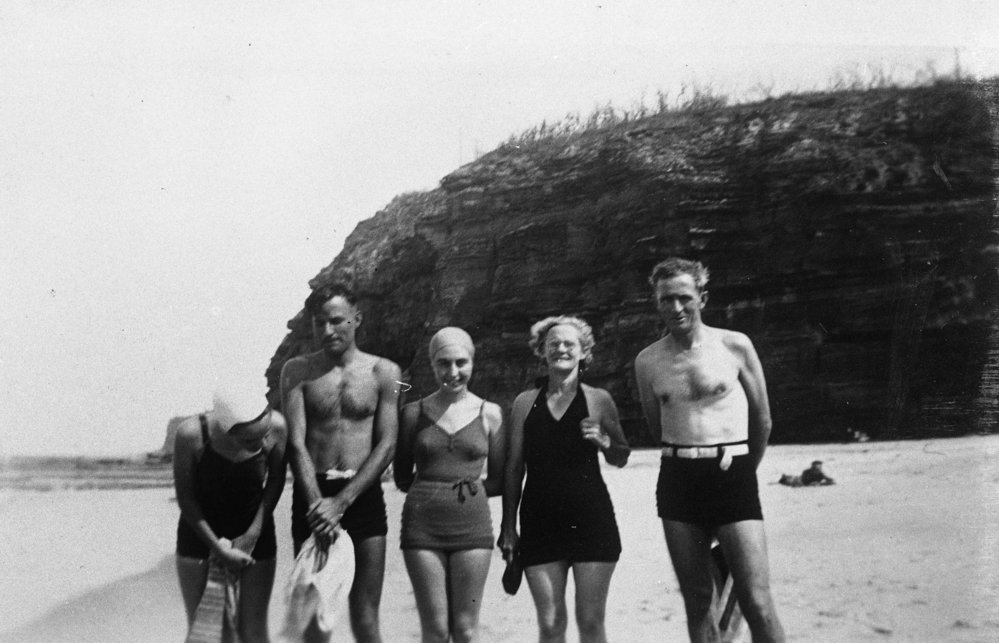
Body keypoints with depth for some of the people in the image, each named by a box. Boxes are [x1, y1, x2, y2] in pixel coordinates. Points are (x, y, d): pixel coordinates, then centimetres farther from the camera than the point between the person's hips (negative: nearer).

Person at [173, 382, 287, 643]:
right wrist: (218, 548, -11)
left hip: (253, 531, 1)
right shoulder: (191, 433, -28)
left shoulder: (277, 426, -24)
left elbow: (276, 480, -5)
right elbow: (185, 497, -13)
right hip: (200, 530, 0)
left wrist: (254, 533, -9)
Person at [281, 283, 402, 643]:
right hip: (313, 494, 1)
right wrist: (317, 503, -19)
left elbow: (387, 445, -3)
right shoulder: (297, 371, 5)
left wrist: (341, 502, -13)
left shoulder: (383, 372, 3)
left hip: (363, 495, 0)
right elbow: (296, 443, -5)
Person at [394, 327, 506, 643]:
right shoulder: (414, 412, 5)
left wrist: (467, 487, 0)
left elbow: (499, 481, 10)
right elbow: (402, 478, 11)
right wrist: (431, 490, 1)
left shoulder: (490, 414, 4)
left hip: (472, 525, 0)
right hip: (423, 525, 0)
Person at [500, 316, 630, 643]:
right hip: (540, 521, 1)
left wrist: (604, 441, -10)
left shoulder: (598, 400, 4)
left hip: (591, 518, -1)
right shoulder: (526, 402, 6)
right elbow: (514, 468, 9)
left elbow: (621, 459, 13)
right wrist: (508, 527, 8)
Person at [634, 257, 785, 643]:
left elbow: (762, 419, 9)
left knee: (757, 603, -8)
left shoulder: (735, 346, -1)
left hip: (733, 476, -3)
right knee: (697, 600, 9)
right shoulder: (647, 361, 5)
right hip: (677, 479, 3)